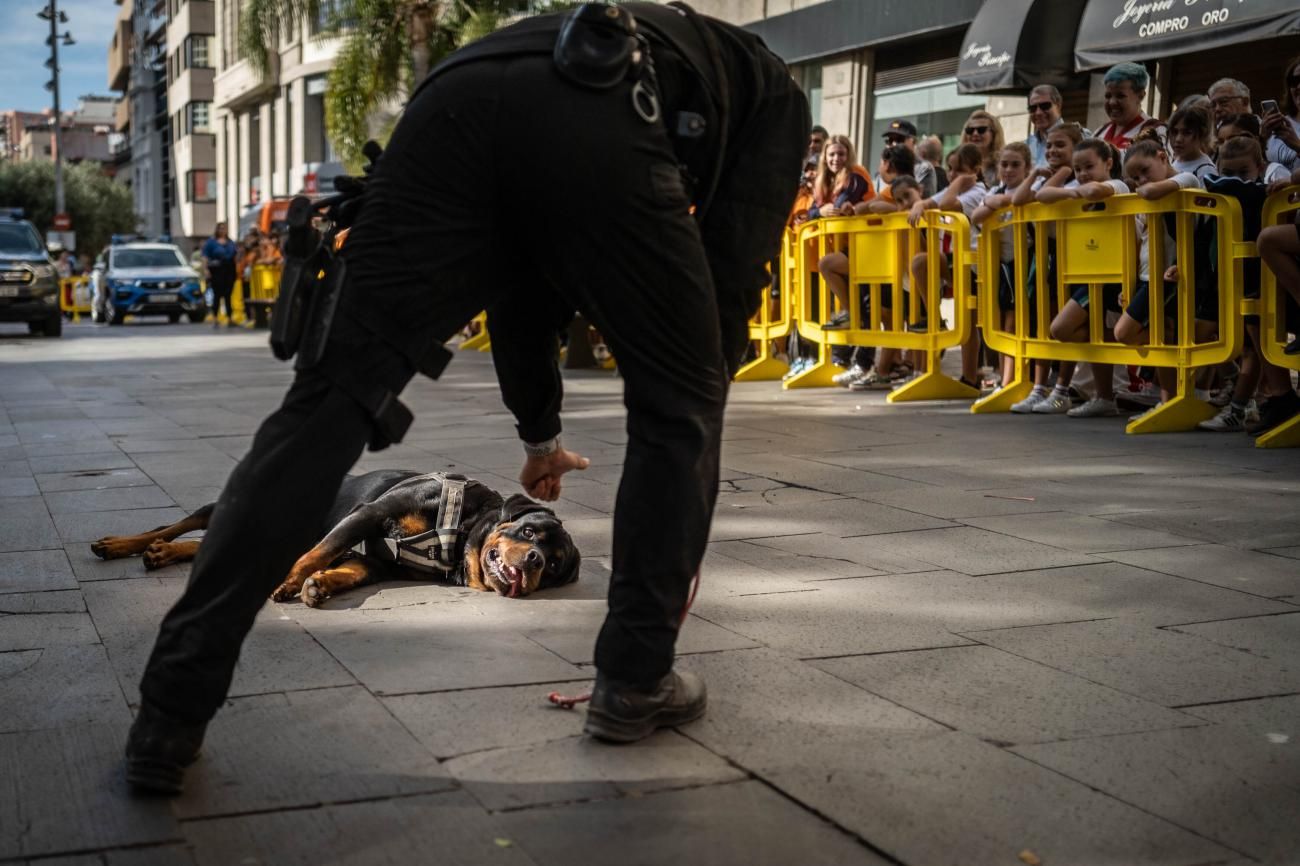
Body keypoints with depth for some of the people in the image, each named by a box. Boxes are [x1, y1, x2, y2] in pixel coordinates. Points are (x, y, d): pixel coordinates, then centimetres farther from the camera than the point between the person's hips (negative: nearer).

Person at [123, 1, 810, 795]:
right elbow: (734, 271, 22)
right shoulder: (774, 92, 36)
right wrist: (698, 405, 32)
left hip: (458, 101, 4)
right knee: (679, 408, 18)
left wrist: (540, 432, 59)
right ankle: (636, 680, 21)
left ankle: (171, 715, -2)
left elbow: (521, 273, 50)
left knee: (331, 404, 1)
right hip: (600, 135, -4)